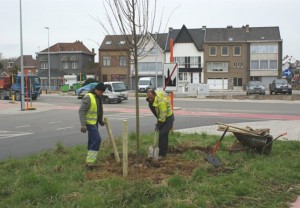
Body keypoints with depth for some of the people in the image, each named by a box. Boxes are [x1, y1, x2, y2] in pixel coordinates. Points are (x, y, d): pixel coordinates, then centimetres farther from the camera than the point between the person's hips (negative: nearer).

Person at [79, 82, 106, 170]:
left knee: (92, 141, 11)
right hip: (90, 123, -9)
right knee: (97, 140, -15)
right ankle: (90, 162, -12)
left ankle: (90, 162, 18)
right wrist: (83, 125, -28)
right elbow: (81, 111, -23)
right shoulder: (88, 97, -21)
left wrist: (100, 121, 23)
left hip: (94, 122, 9)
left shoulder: (98, 97, 8)